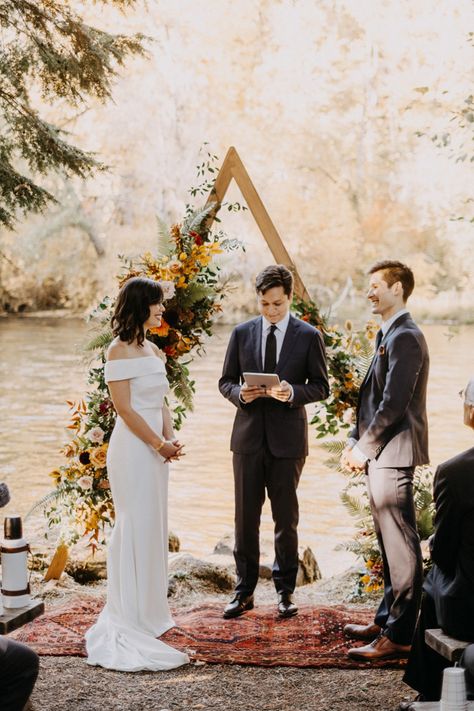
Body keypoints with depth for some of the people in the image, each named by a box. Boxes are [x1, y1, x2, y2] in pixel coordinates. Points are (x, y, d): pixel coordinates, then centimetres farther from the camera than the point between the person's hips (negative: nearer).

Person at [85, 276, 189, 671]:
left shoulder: (153, 350, 14)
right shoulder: (120, 351, -11)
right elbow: (125, 408, -15)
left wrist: (170, 439, 0)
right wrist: (160, 444, -12)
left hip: (155, 450, 8)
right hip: (132, 449, -8)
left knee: (154, 529, 13)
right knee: (135, 528, -3)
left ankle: (149, 613, 25)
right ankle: (129, 621, 7)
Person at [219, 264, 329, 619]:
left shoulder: (309, 336, 0)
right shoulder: (242, 333, 6)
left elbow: (321, 387, 1)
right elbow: (225, 381, 10)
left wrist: (293, 393, -19)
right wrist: (240, 393, -12)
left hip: (288, 438, -2)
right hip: (248, 435, 2)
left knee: (286, 519, 7)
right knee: (245, 518, 6)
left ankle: (286, 591, 19)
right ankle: (244, 592, 16)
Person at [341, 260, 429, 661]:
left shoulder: (405, 337, -15)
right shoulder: (388, 335, 18)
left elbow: (394, 404, -20)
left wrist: (365, 449, -13)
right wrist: (356, 441, 11)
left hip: (394, 453, -10)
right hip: (379, 453, 10)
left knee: (400, 544, -6)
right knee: (389, 542, 17)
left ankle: (399, 636, -1)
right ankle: (388, 619, 27)